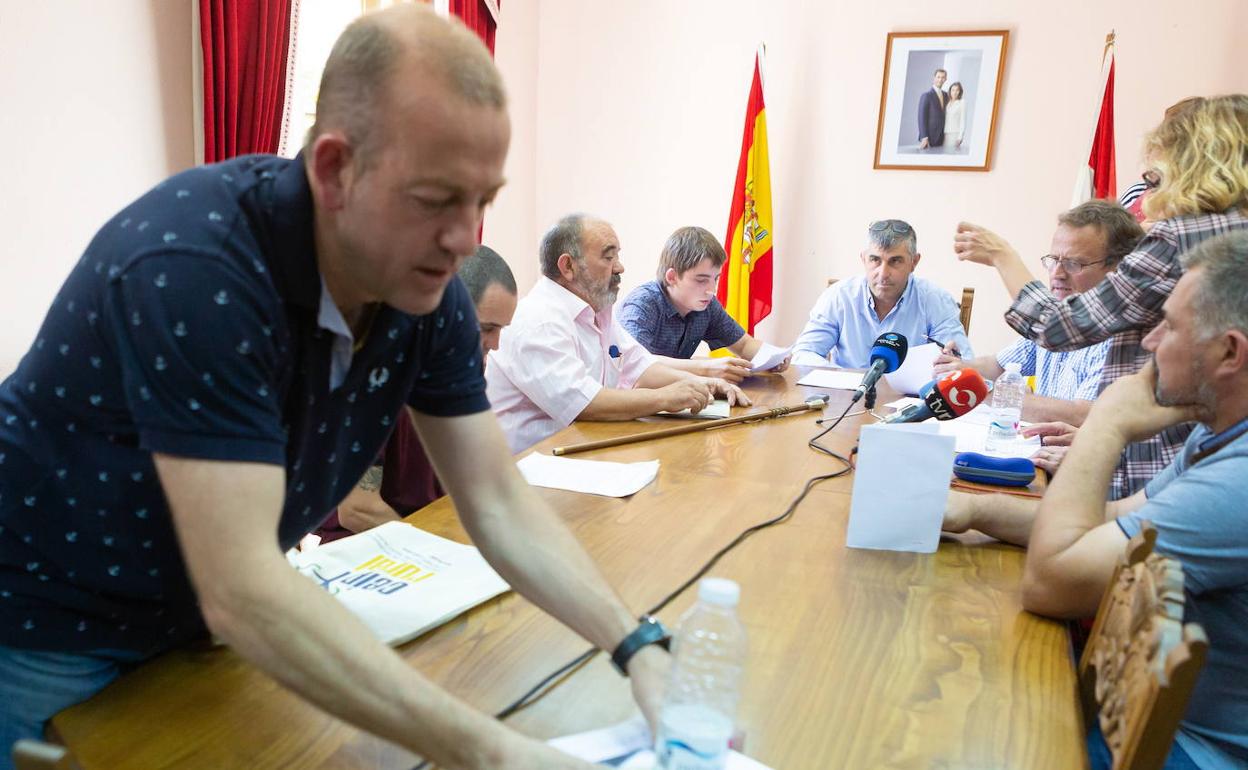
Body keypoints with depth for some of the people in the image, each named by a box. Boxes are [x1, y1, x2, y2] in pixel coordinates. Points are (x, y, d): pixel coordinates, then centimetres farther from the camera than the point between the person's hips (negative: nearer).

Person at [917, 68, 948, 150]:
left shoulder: (945, 95, 16)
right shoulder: (926, 95, -5)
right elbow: (921, 117, -11)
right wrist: (924, 137, -19)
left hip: (941, 137, 6)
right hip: (929, 136, -6)